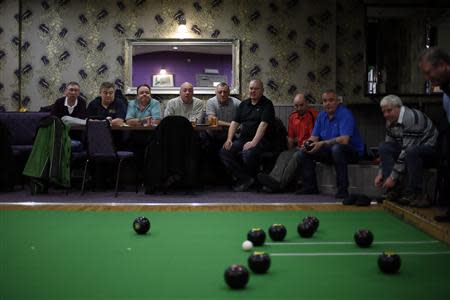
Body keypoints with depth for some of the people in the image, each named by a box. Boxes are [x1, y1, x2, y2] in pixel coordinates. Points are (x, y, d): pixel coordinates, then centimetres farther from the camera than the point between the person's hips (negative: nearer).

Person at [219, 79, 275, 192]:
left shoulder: (267, 104, -1)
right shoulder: (243, 104, 18)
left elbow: (263, 124, -14)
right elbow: (235, 122, 13)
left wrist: (253, 142, -26)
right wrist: (229, 139, -4)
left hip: (260, 140, -6)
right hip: (243, 139, 6)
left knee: (248, 154, -35)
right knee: (224, 152, -16)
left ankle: (245, 179, -4)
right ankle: (245, 178, -12)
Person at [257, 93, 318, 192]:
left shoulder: (313, 115, -5)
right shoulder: (292, 116, 16)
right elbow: (290, 138, 20)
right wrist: (290, 151, 9)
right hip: (298, 148, 6)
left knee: (296, 157, -33)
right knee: (284, 155, -23)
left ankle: (279, 183, -49)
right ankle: (274, 179, -45)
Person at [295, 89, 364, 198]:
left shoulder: (345, 114, -17)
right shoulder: (321, 115, 6)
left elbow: (344, 140, -30)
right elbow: (314, 137, 5)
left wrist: (323, 143, -36)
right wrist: (307, 143, -19)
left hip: (352, 152, -7)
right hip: (330, 152, 7)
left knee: (337, 148, -40)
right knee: (302, 152, -6)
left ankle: (342, 189, -31)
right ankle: (310, 186, 5)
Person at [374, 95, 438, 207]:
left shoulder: (411, 117, -26)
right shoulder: (390, 122, 1)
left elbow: (407, 151, -29)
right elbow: (388, 150, 8)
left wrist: (393, 177, -26)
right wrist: (381, 173, -2)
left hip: (432, 150, -8)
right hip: (411, 150, 8)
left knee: (411, 152, -37)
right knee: (383, 147, -8)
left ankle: (414, 193, -27)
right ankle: (394, 189, -14)